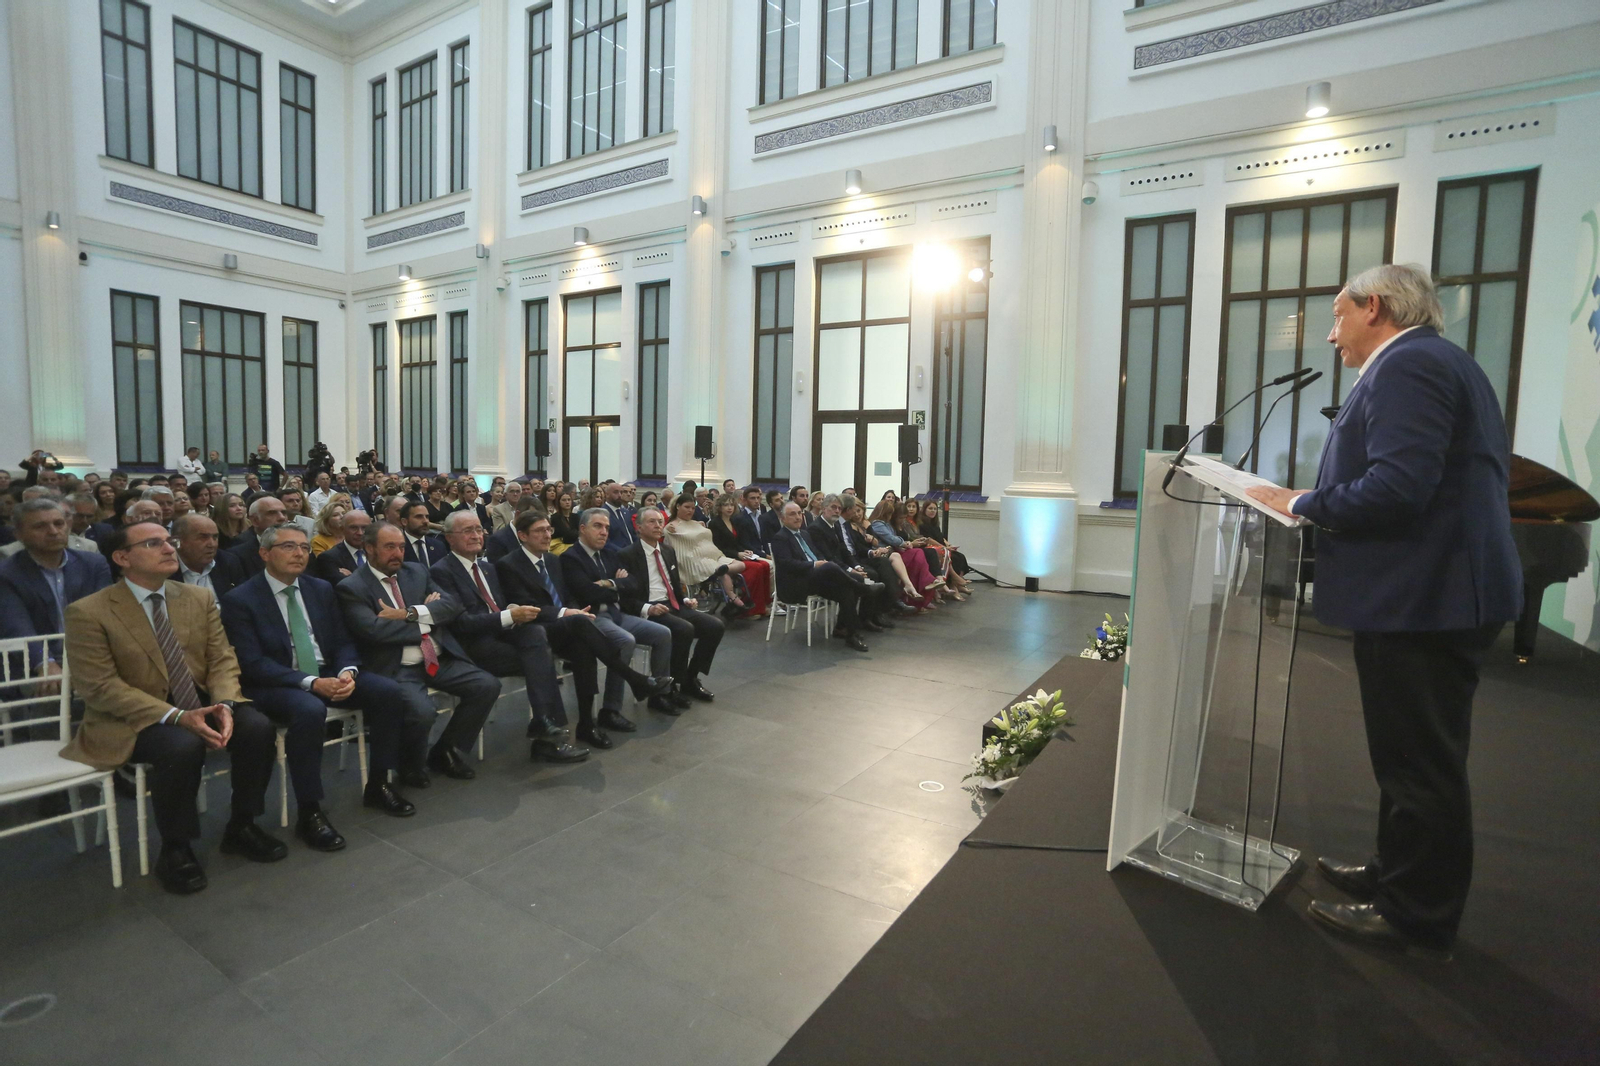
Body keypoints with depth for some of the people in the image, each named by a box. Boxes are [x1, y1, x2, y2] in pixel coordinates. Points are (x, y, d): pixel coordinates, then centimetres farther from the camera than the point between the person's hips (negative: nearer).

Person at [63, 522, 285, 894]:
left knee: (258, 728, -22)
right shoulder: (88, 612, -10)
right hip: (130, 720, -4)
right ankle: (174, 850, -10)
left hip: (200, 703, 5)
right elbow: (100, 687, -15)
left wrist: (224, 705, -19)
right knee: (182, 747, -35)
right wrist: (176, 716, -26)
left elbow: (222, 660, 3)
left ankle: (241, 827, 0)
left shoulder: (200, 599, 5)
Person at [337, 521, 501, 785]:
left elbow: (451, 605, 3)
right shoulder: (351, 588, -2)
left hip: (439, 659, 6)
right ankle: (412, 766, 4)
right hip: (395, 668, -6)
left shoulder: (417, 571, 14)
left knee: (487, 685, -12)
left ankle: (445, 751, 10)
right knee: (422, 711, -32)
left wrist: (411, 614, -14)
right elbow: (374, 630, -18)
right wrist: (428, 616, -9)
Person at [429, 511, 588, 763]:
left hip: (501, 634, 6)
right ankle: (547, 733, -24)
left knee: (536, 632, -29)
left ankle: (545, 730, -30)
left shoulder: (488, 568, 23)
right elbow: (461, 623, -13)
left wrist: (513, 609, -3)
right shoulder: (442, 572, -3)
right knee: (539, 657, -27)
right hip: (474, 647, -6)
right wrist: (509, 616, -20)